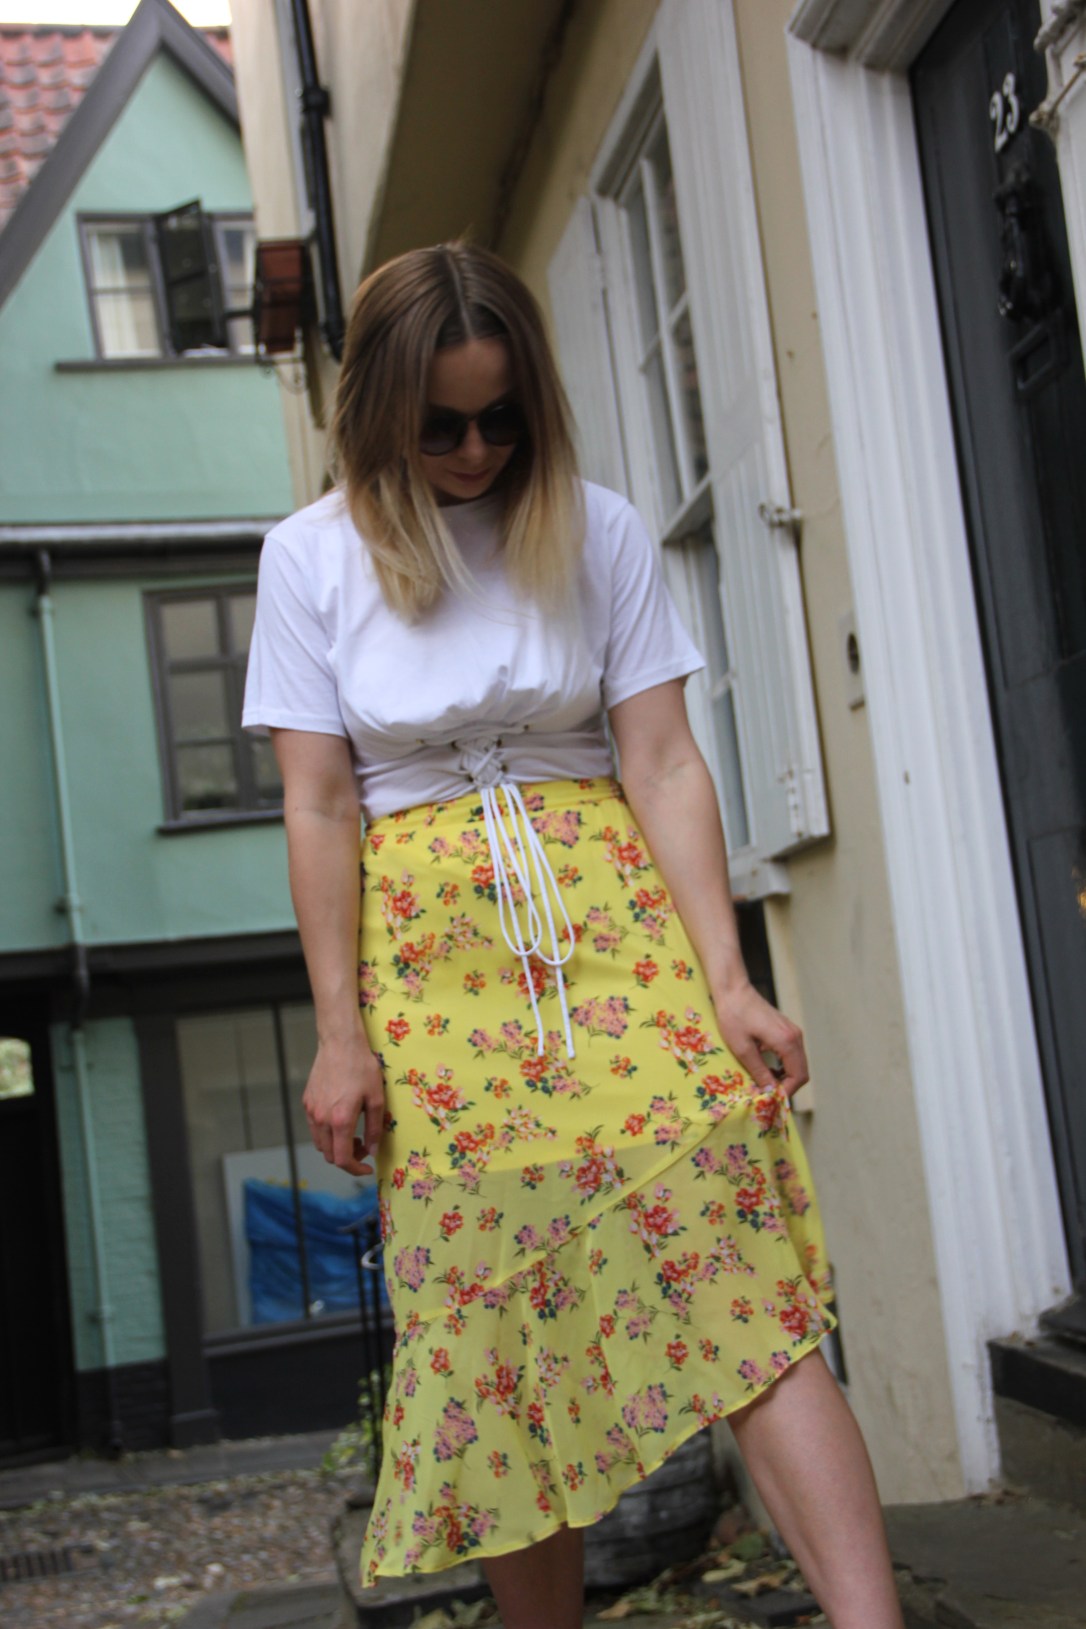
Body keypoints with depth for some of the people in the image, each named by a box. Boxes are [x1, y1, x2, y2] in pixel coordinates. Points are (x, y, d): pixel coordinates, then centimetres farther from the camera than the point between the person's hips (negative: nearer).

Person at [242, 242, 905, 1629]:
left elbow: (661, 759, 0)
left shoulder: (595, 530, 5)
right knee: (492, 1319, 1)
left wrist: (727, 979, -9)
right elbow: (317, 803, 2)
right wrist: (339, 1032, -4)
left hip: (614, 916, 0)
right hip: (427, 952, 0)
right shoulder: (314, 555, 5)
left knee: (739, 1281, -11)